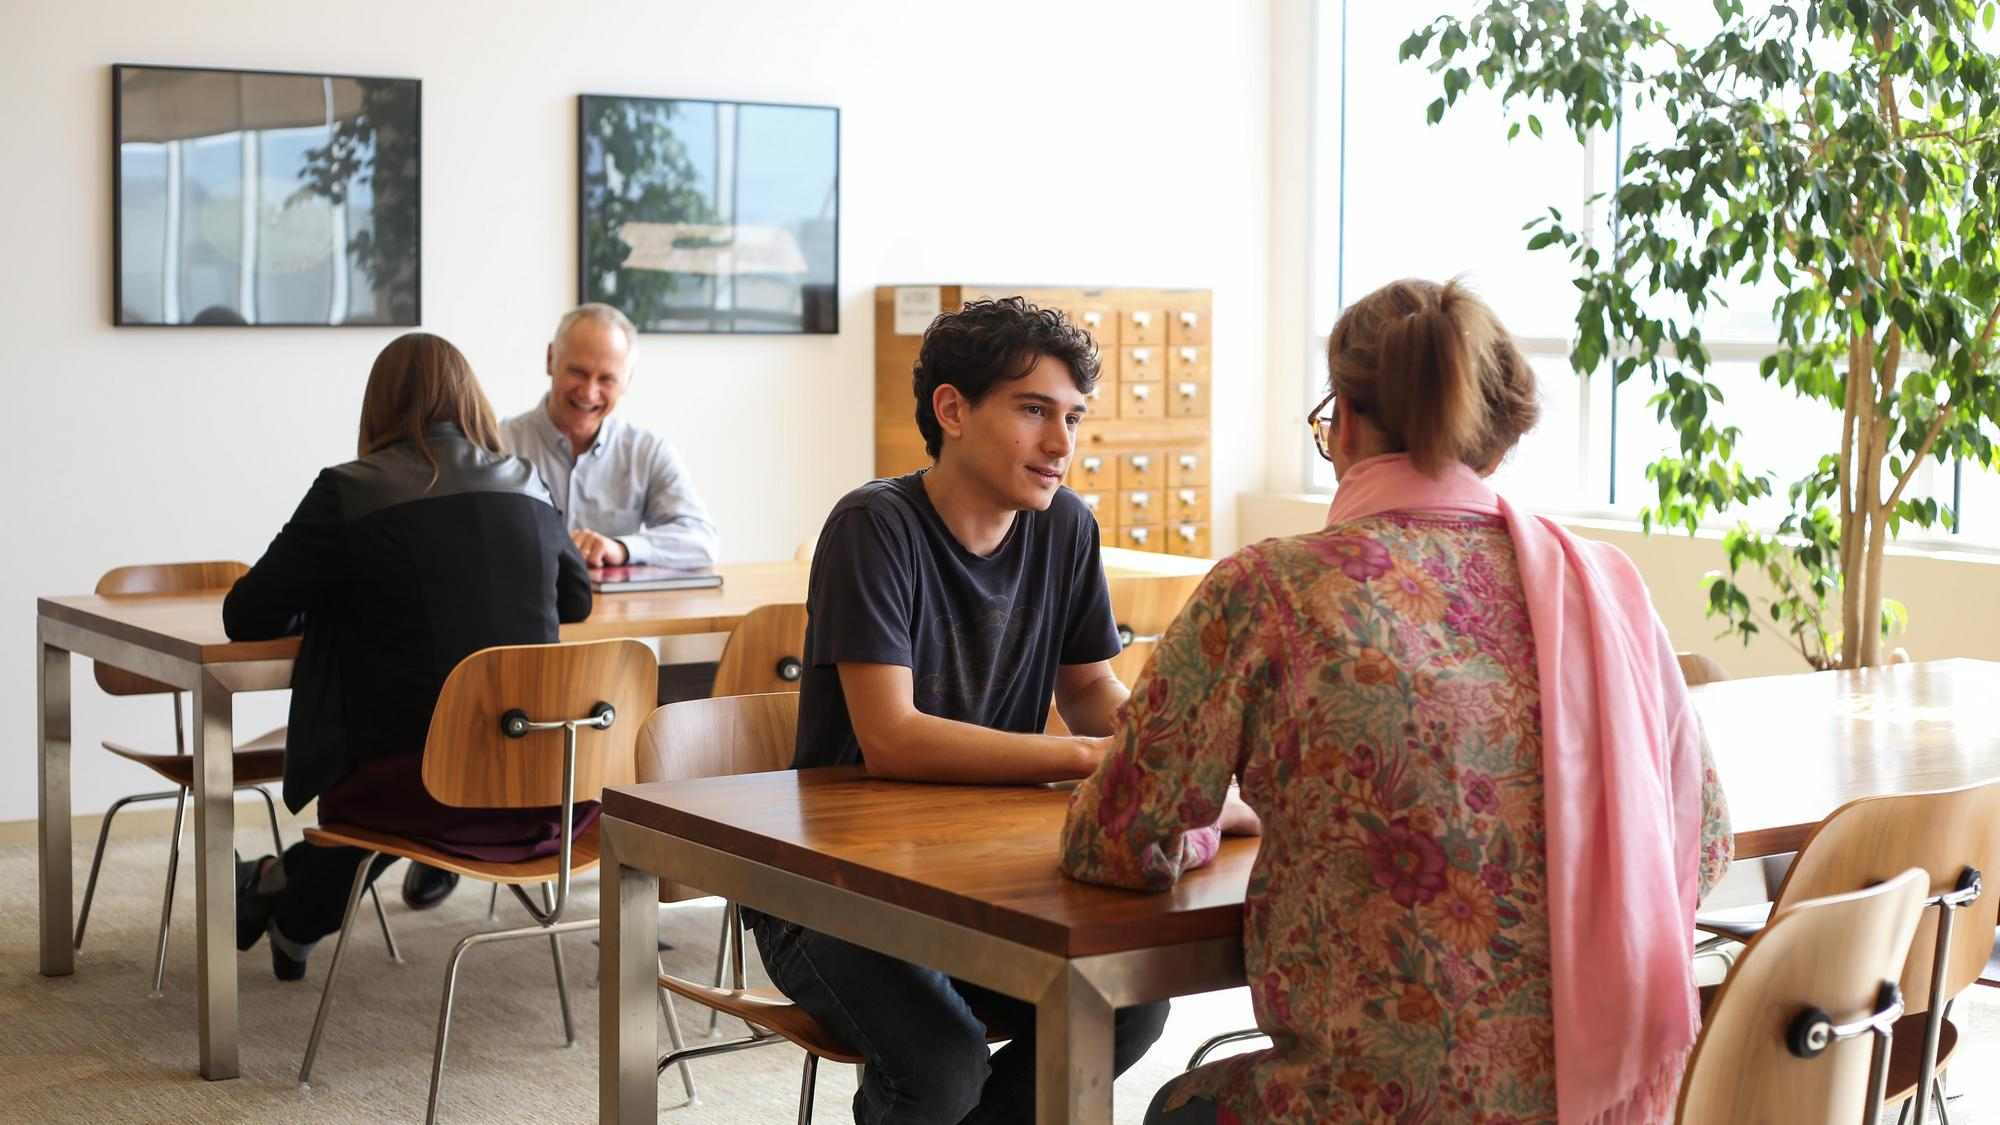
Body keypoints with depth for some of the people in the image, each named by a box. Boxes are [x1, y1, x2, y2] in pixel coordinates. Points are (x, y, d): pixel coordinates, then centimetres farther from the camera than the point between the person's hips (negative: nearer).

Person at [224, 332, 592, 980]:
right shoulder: (527, 487, 7)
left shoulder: (349, 494, -5)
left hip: (419, 786, -5)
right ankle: (293, 927, 52)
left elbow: (247, 618, 2)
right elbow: (578, 599, 23)